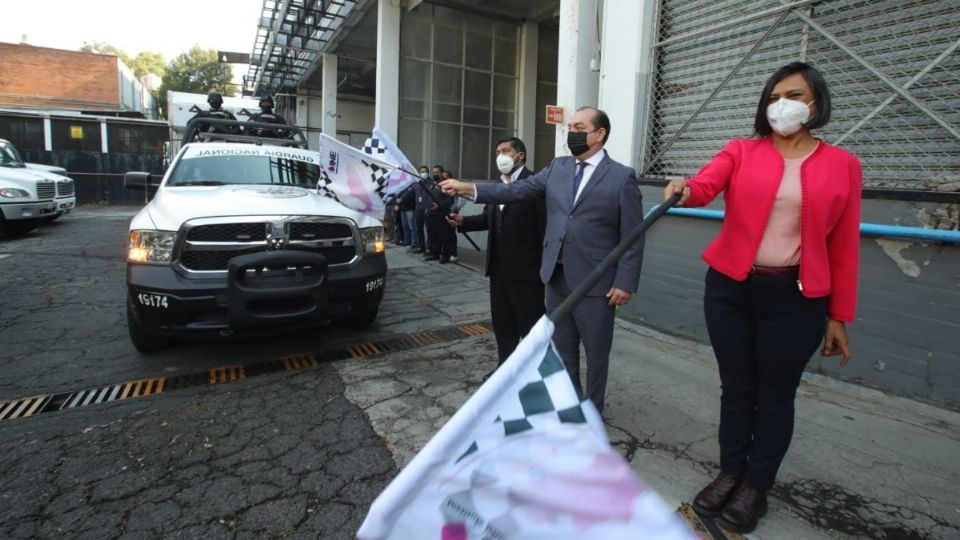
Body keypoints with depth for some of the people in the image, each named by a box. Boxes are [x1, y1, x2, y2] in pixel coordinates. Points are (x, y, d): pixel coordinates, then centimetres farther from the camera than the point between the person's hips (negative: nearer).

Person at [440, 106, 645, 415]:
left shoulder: (622, 177, -7)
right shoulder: (557, 168, 7)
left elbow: (633, 237, -8)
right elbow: (516, 191, 0)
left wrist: (625, 283, -13)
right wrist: (468, 189, -10)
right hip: (557, 277, 5)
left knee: (596, 351, 11)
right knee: (561, 349, 17)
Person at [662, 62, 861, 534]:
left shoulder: (842, 165, 3)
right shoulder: (741, 151, 4)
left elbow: (844, 246, 3)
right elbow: (705, 185, -15)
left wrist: (838, 316, 3)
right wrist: (683, 190, -40)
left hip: (796, 297, 0)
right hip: (729, 287, 1)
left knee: (775, 395, 10)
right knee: (736, 388, 12)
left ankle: (756, 487, 29)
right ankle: (729, 474, 30)